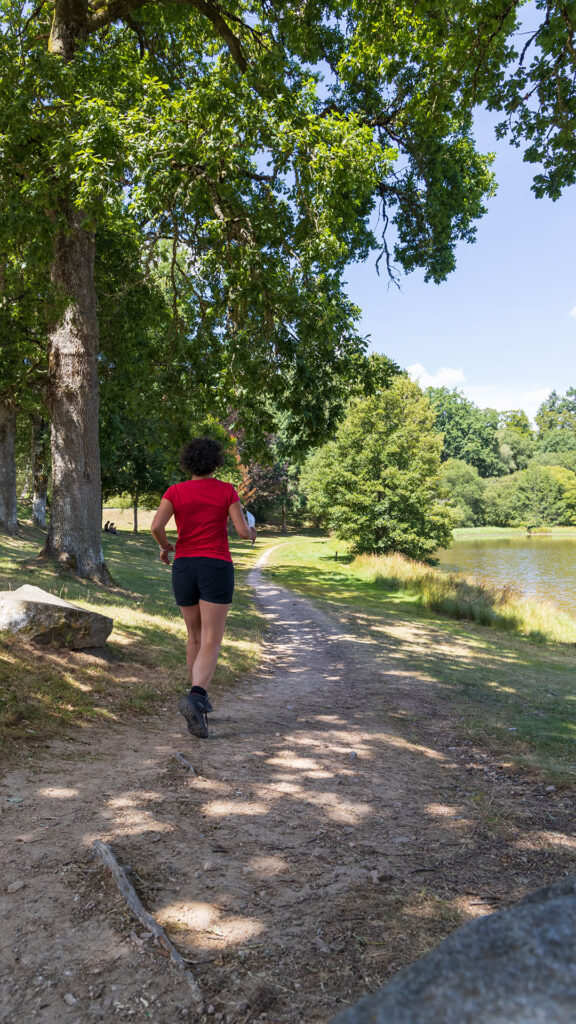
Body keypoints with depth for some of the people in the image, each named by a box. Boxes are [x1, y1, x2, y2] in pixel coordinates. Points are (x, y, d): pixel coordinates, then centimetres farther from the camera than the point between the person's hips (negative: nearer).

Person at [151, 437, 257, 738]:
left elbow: (156, 526, -11)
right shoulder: (227, 491, 0)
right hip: (216, 569, -3)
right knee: (211, 643, -6)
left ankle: (199, 700, 28)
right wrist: (252, 532, 18)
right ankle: (195, 698, -29)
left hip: (184, 568, 3)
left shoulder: (175, 491, 3)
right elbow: (242, 531, -6)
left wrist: (164, 547, 10)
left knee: (195, 636, 21)